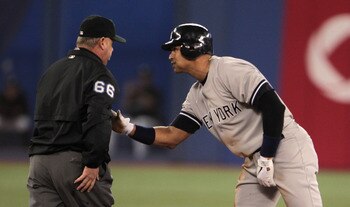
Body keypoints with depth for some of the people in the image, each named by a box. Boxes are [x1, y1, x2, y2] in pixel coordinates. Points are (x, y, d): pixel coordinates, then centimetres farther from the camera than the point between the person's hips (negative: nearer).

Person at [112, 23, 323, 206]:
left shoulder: (230, 71, -15)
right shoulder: (196, 96, 13)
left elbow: (274, 107, -21)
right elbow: (171, 137, 15)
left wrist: (266, 159, -20)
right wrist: (129, 128, 2)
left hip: (287, 149, -9)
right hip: (254, 162, 10)